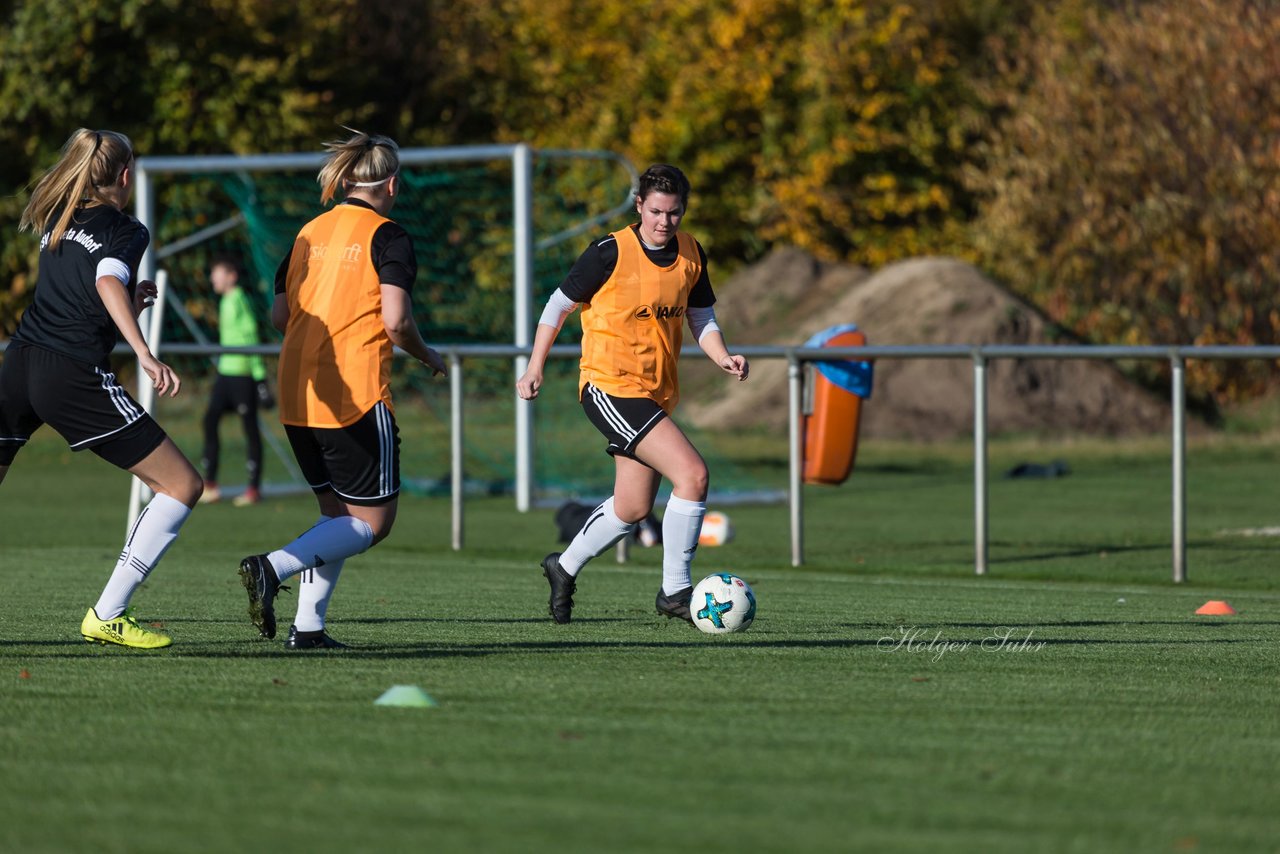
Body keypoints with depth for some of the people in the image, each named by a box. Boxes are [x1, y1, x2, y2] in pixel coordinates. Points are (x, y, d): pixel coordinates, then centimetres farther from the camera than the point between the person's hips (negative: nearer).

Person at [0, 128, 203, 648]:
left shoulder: (54, 222, 18)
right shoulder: (124, 231, -3)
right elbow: (108, 283, -23)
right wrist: (144, 354, -34)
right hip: (75, 377, -7)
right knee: (182, 486, 2)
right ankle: (107, 616, -3)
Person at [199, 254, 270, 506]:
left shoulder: (239, 301, -12)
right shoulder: (225, 302, 15)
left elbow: (251, 338, -15)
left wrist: (260, 376, -18)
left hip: (242, 374, -9)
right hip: (225, 372, 9)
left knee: (250, 427, -2)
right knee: (210, 420, 4)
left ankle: (254, 488, 2)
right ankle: (210, 484, 8)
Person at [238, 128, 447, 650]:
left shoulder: (310, 233, 14)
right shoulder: (387, 236, -5)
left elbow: (279, 317, 14)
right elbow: (395, 321, -14)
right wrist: (427, 357, 5)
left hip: (296, 400, 7)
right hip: (355, 396, -7)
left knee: (337, 513, 18)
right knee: (372, 521, 0)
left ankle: (307, 626, 6)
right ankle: (272, 568, -20)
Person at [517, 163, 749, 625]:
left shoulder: (692, 255, 4)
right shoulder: (610, 252, -13)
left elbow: (701, 317, 15)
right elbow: (560, 304, -4)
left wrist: (723, 358, -4)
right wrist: (535, 368, -5)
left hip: (658, 392, 7)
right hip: (610, 385, -7)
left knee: (632, 507, 14)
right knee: (692, 474, -20)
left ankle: (565, 567, 38)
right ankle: (675, 590, -11)